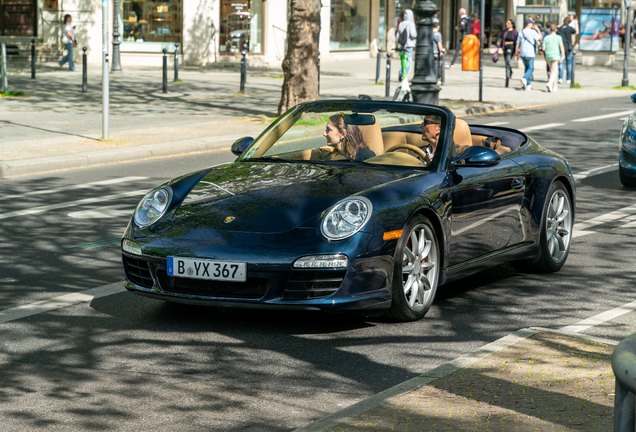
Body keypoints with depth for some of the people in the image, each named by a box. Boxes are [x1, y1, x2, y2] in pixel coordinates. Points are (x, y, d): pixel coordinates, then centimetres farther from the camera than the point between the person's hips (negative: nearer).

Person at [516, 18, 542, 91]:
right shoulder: (533, 32, -9)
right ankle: (525, 78, -25)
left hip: (522, 53, 5)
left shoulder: (521, 32, 7)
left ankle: (528, 85, 18)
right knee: (531, 68, 2)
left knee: (527, 68, 17)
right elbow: (540, 38, 3)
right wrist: (537, 29, 11)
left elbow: (517, 44, 7)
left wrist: (516, 54, 12)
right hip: (530, 53, -5)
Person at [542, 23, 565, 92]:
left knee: (553, 70, 18)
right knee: (554, 72, -5)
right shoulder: (558, 37, -2)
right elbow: (561, 47, -12)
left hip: (548, 56, 3)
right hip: (556, 56, -3)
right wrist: (563, 56, -15)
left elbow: (543, 48, -1)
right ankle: (549, 83, -29)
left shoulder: (546, 38, 3)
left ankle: (555, 86, 23)